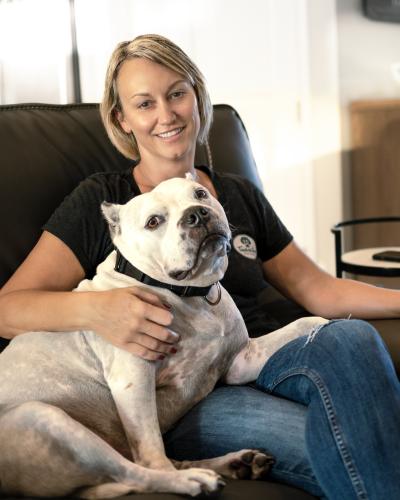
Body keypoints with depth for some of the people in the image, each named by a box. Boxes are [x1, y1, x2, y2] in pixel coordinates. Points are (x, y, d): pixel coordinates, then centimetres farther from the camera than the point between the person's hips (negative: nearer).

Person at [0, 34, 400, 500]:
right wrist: (93, 309, -24)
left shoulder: (241, 197, 19)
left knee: (350, 336, -30)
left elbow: (318, 290, 21)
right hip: (172, 405, -5)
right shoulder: (100, 202, 4)